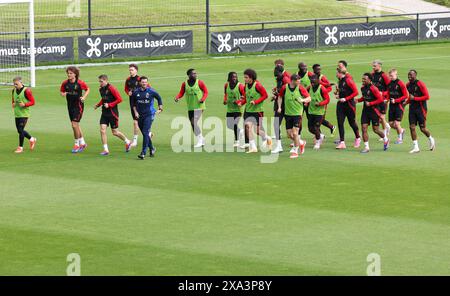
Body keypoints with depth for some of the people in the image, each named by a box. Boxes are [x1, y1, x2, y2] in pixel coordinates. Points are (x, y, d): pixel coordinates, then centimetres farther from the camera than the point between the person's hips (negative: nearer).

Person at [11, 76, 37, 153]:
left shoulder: (26, 91, -12)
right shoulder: (14, 90, 8)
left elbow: (32, 102, -9)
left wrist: (25, 104, -24)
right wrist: (13, 104, 1)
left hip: (24, 114, -7)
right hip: (17, 114, 7)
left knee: (20, 130, -9)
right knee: (19, 130, 11)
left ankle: (20, 147, 3)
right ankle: (32, 139, 33)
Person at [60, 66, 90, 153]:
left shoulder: (80, 83, -12)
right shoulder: (65, 83, -2)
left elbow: (87, 89, 4)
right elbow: (61, 91, 12)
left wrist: (84, 97, -11)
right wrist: (63, 94, -11)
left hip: (78, 105, -5)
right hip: (70, 106, 5)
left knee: (74, 125, -12)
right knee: (76, 125, 14)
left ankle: (77, 144, 2)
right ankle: (82, 143, 29)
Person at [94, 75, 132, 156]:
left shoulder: (111, 88, -15)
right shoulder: (101, 89, 8)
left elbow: (119, 99, -15)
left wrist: (109, 105, -20)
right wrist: (98, 104, 6)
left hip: (112, 113, -7)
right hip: (104, 113, 7)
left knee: (115, 132, 3)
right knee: (102, 130, -7)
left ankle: (127, 142, 27)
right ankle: (105, 150, -1)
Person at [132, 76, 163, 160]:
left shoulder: (151, 91, -5)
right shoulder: (136, 92, 2)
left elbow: (159, 98, 10)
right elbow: (133, 103, 15)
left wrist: (160, 109, 8)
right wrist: (135, 112, 4)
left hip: (149, 115, -4)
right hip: (140, 115, 4)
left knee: (145, 133, -14)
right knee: (144, 133, 12)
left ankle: (143, 153, -15)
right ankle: (152, 148, 34)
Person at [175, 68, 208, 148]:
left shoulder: (199, 83, -4)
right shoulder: (184, 84, 5)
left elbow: (206, 92, 0)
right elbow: (181, 93, 8)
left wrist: (203, 99, -17)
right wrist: (177, 97, -13)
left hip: (199, 106, -5)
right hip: (190, 108, 5)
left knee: (194, 123, -17)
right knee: (193, 124, 8)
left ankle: (200, 140, -5)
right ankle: (201, 139, 25)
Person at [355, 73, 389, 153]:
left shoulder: (373, 89, -17)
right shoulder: (363, 88, 6)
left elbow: (380, 99, -18)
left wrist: (370, 103, -21)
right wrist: (358, 100, 3)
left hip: (374, 110, -7)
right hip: (365, 110, 7)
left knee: (375, 130, 2)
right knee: (364, 128, -3)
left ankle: (386, 140, 30)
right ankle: (366, 147, 4)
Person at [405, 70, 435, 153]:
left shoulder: (420, 84, -13)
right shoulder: (408, 85, 7)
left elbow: (427, 96, -16)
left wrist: (414, 98, -19)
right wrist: (406, 102, 3)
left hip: (421, 108, -6)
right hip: (412, 108, 6)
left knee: (422, 128, 0)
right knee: (412, 127, -3)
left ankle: (431, 140, 29)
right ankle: (415, 147, 3)